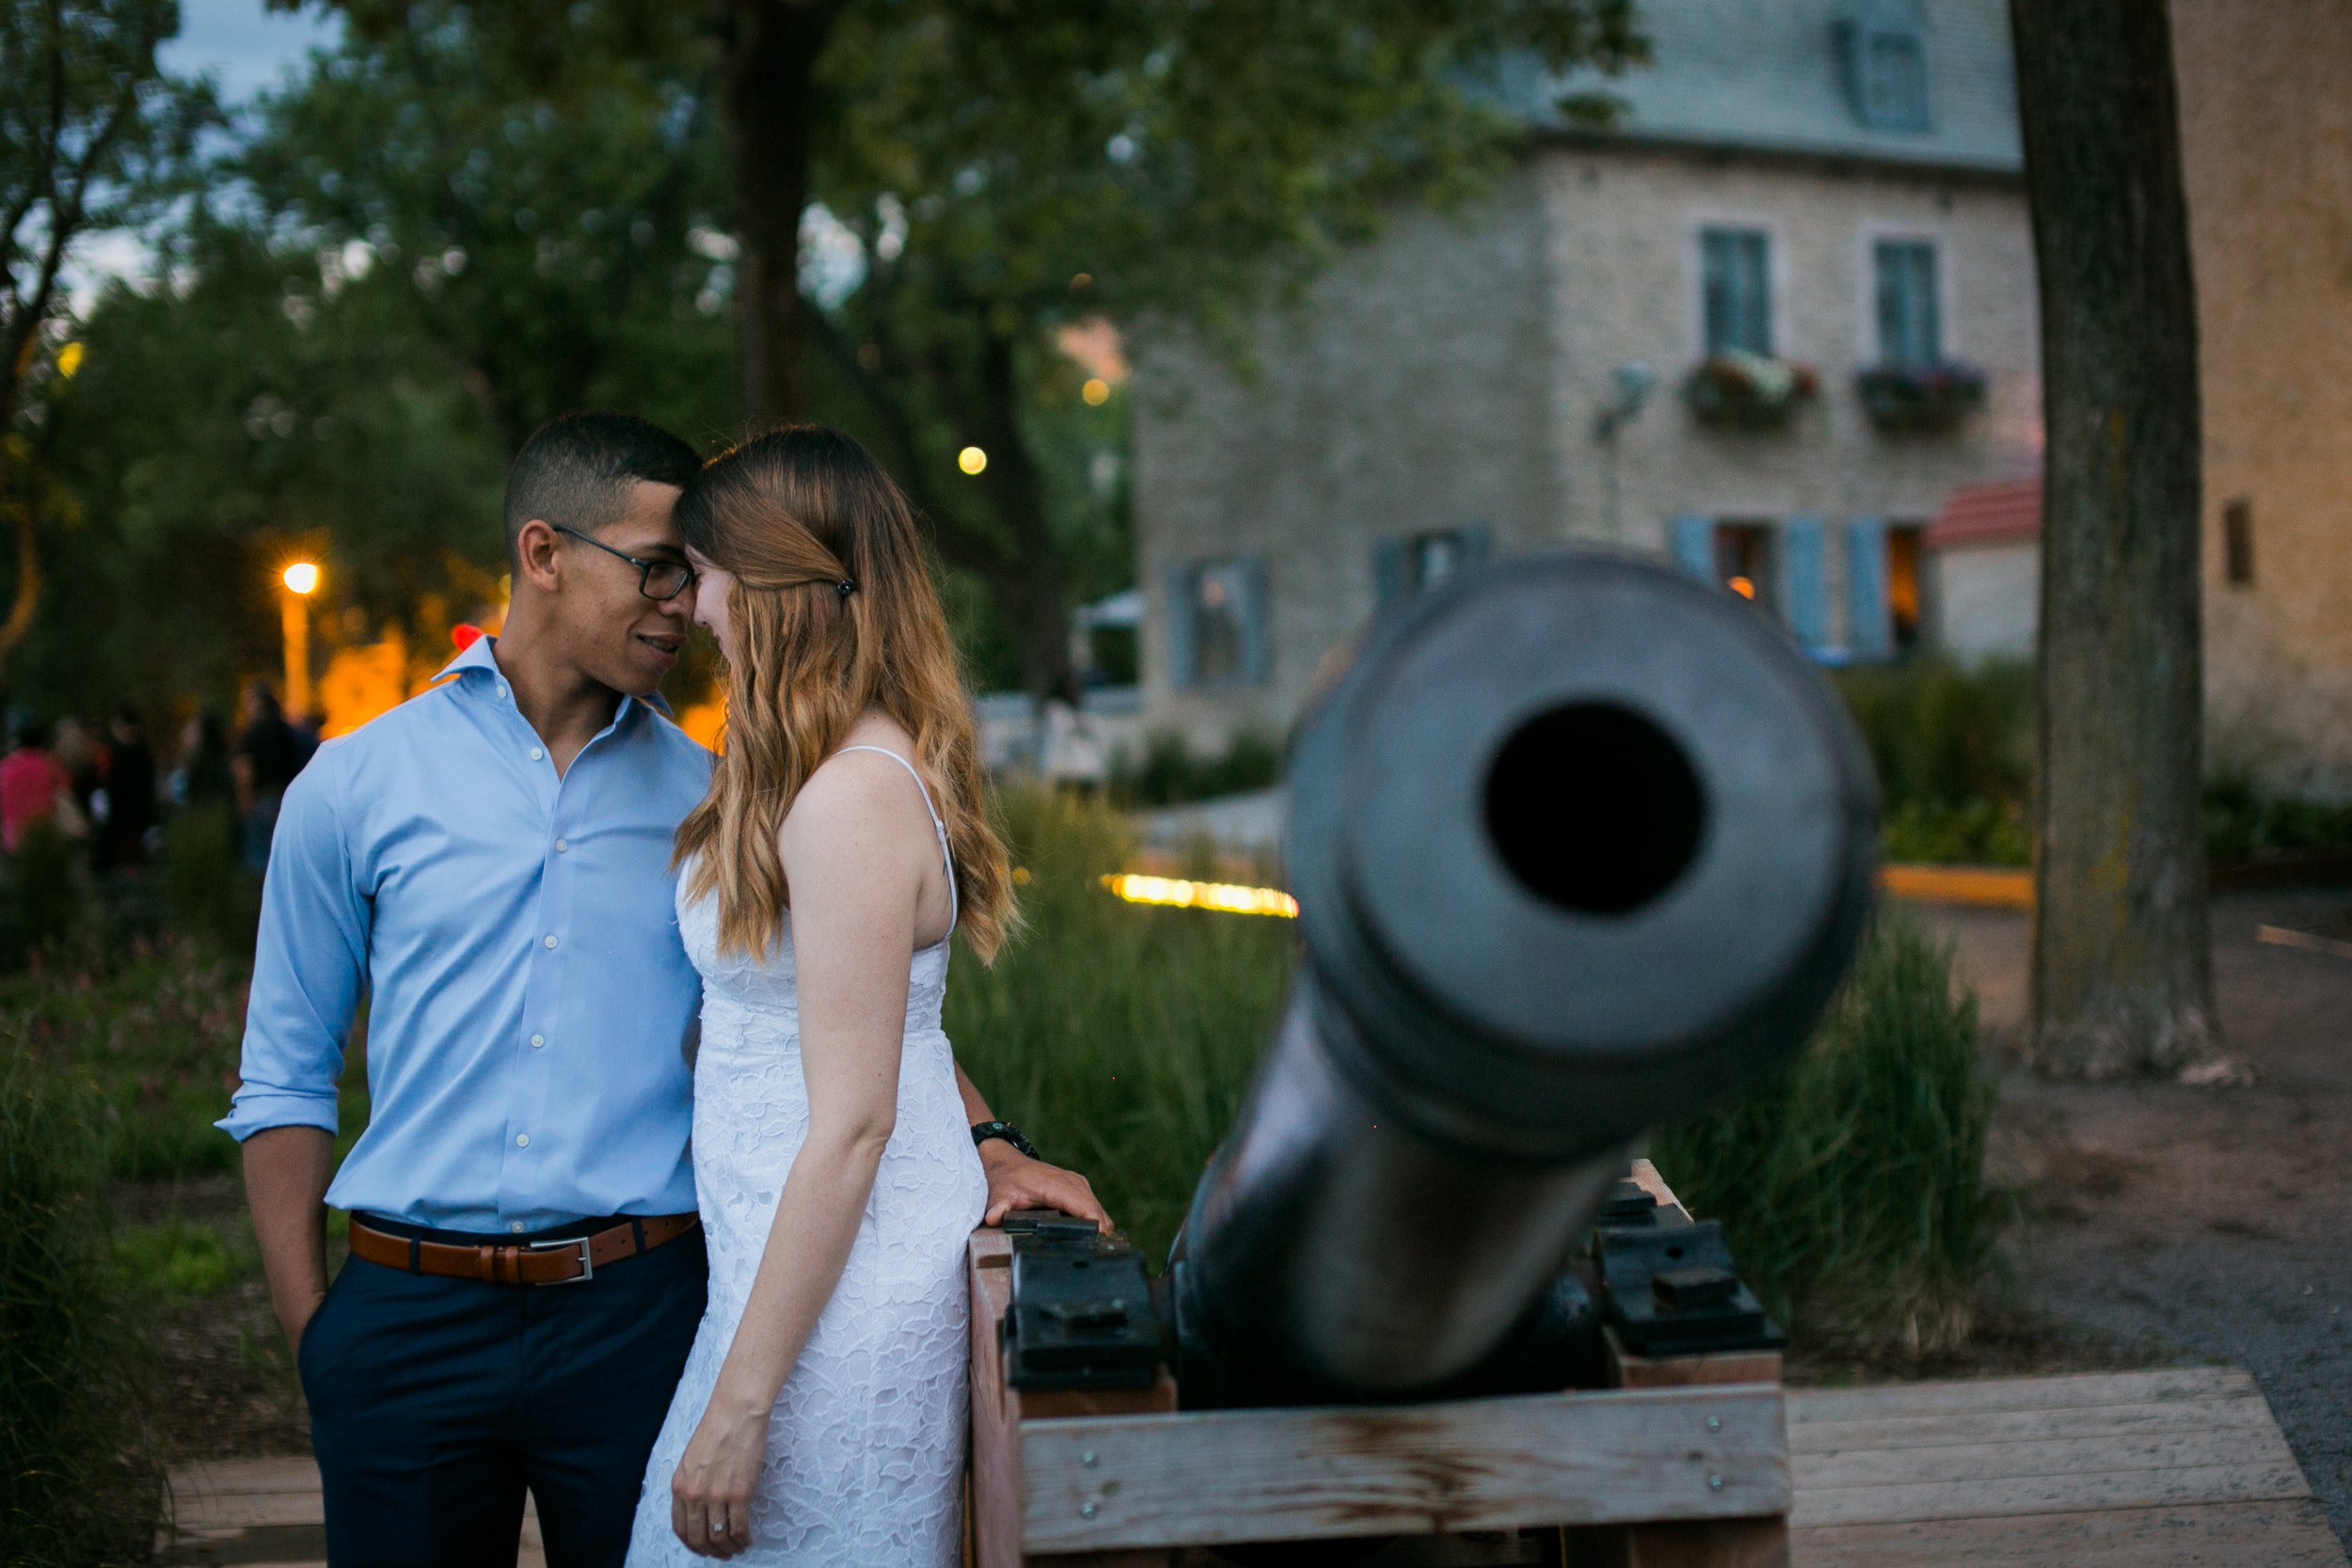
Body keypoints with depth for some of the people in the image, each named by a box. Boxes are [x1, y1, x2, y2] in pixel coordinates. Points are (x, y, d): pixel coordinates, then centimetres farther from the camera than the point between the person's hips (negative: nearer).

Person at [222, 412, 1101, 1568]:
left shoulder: (705, 799, 5)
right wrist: (309, 1336, 1)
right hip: (410, 1322, 0)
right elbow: (285, 1083, 6)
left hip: (641, 1312, 1)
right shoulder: (355, 787, 2)